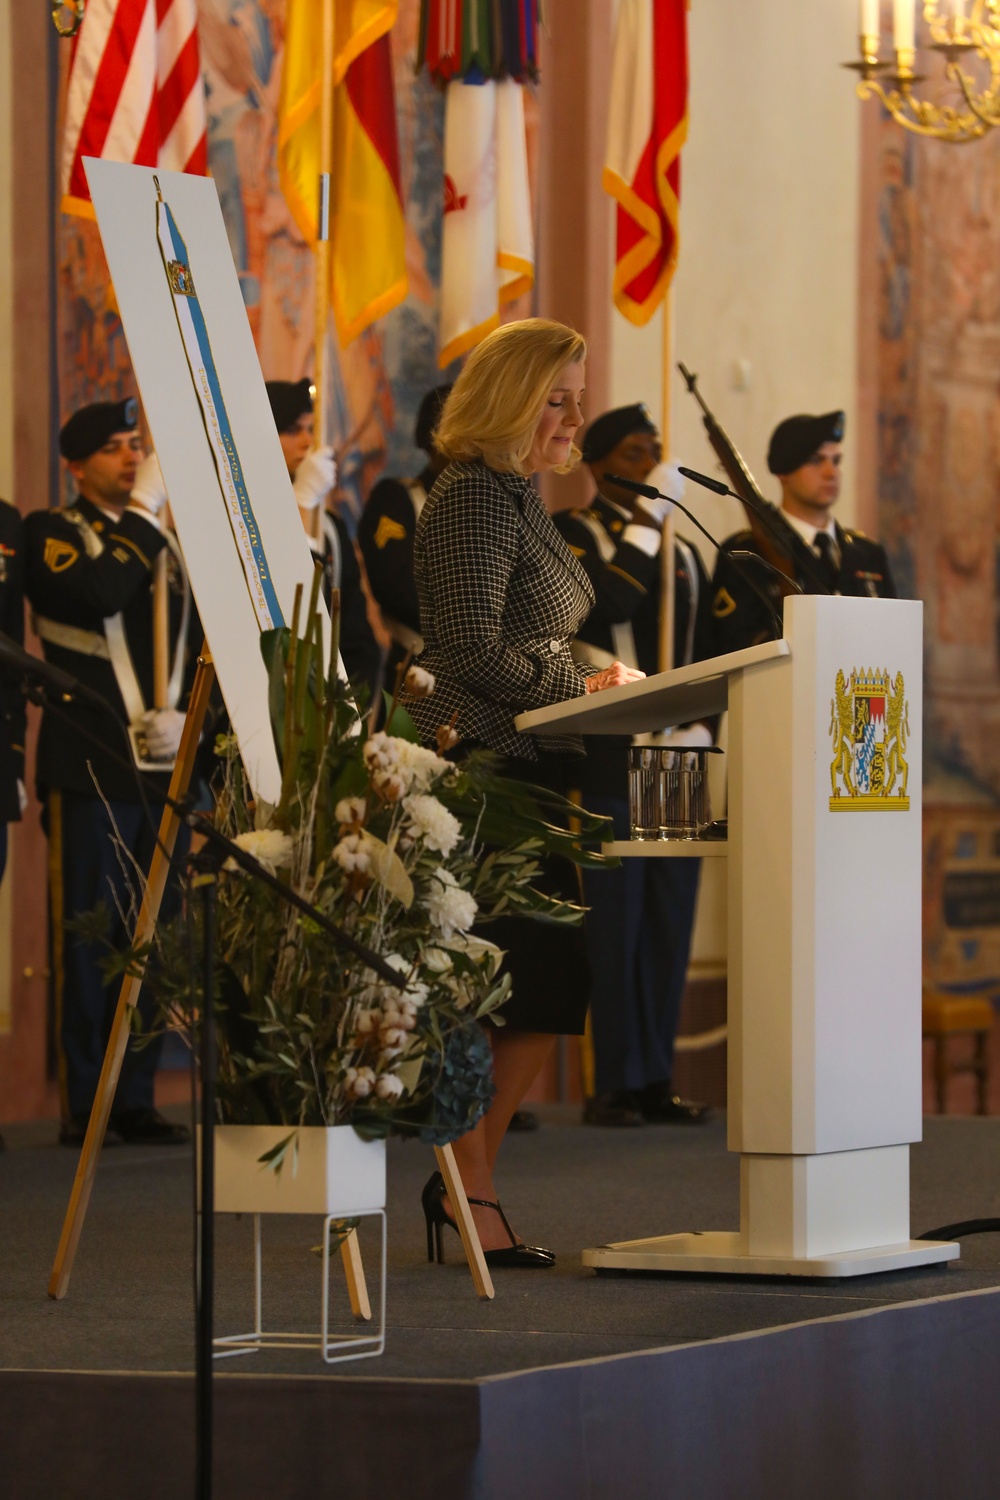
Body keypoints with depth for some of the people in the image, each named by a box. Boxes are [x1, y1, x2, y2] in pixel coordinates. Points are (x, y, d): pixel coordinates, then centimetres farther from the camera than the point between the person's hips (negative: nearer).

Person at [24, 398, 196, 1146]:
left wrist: (187, 718, 1)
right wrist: (143, 514, -12)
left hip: (163, 770, 5)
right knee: (88, 941, -3)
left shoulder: (173, 544, 17)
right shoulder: (51, 532, 0)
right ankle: (83, 1105, 1)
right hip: (89, 768, -5)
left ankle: (136, 1098, 12)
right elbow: (96, 595, -20)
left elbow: (205, 649, 19)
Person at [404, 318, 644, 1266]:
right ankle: (468, 1190, -1)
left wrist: (597, 678, 11)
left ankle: (467, 1182, 16)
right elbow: (474, 654, -19)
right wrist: (584, 685, -13)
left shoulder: (520, 500, 20)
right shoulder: (473, 497, -11)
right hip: (481, 763, -10)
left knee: (544, 990, 9)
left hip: (527, 766, 10)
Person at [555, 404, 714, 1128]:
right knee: (615, 922, -7)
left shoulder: (684, 552, 20)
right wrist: (647, 519, -14)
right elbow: (603, 605, -18)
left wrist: (699, 729, 5)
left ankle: (657, 1081, 10)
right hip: (609, 760, -6)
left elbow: (707, 657, 19)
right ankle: (616, 1085, -4)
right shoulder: (570, 532, 1)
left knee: (670, 924, 5)